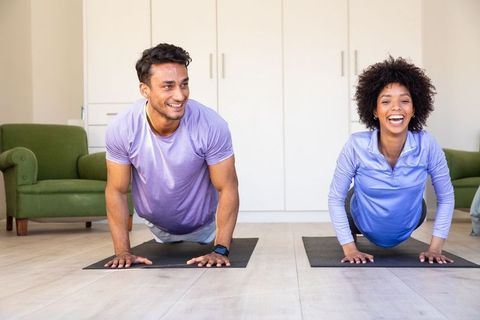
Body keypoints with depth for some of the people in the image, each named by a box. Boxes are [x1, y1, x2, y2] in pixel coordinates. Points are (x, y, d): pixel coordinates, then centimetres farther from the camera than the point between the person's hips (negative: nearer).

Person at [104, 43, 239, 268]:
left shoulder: (212, 126, -35)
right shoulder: (120, 129, -30)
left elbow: (227, 189, -24)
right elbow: (116, 191, -16)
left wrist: (221, 250, -29)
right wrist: (123, 251, -20)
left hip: (203, 225, -1)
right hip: (156, 225, 1)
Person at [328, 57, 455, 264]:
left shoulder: (427, 145, -33)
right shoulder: (357, 146, -36)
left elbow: (446, 197, -15)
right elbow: (335, 198, -21)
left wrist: (435, 248, -16)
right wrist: (349, 248, -21)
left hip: (405, 229, 1)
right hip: (366, 228, -1)